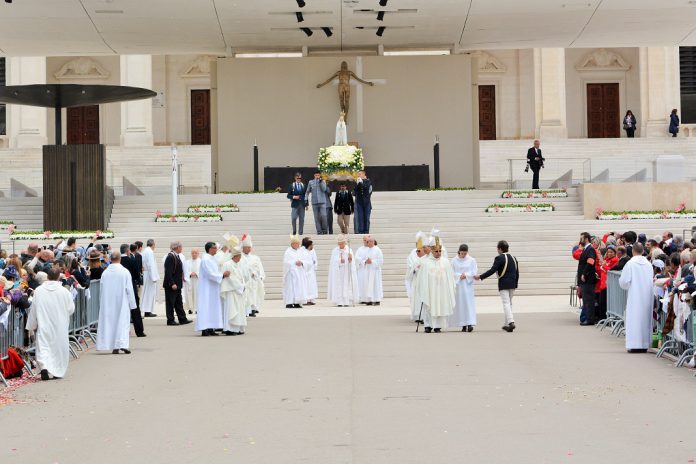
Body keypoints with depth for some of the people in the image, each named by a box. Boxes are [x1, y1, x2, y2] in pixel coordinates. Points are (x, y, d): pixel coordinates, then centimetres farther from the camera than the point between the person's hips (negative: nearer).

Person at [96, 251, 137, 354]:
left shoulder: (105, 273, -2)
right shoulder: (125, 272, -9)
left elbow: (101, 289, 4)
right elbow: (129, 289, -6)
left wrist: (102, 304, 14)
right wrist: (132, 304, 1)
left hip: (108, 303, 2)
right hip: (122, 302, -2)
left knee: (110, 321, 8)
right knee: (123, 321, 1)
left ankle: (114, 347, 6)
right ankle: (123, 344, -13)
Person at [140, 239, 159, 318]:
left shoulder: (145, 251, 11)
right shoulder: (150, 252, -16)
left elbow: (143, 264, 12)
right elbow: (151, 265, -20)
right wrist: (154, 277, -19)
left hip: (145, 274, 9)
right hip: (150, 274, -9)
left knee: (146, 293, 12)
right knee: (150, 293, -5)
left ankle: (146, 311, 15)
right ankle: (148, 311, -4)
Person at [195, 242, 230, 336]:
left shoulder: (212, 259, 12)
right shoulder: (206, 259, -16)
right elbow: (210, 274, -20)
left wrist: (223, 274, 4)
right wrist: (222, 275, -15)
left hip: (212, 288, 10)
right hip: (207, 288, -10)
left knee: (213, 307, 9)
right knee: (206, 307, -8)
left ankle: (210, 329, 12)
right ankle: (205, 329, -7)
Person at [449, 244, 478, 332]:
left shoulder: (472, 260, 2)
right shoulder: (454, 261, 2)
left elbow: (475, 272, 0)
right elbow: (452, 273, 1)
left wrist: (466, 275, -12)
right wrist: (459, 275, -13)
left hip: (468, 285, -1)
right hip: (458, 285, 1)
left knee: (469, 303, -8)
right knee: (460, 304, 0)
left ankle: (470, 324, -14)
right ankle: (463, 325, 5)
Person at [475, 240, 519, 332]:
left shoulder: (499, 258, -10)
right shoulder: (513, 258, 12)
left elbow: (492, 271, -15)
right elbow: (517, 273, 13)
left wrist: (480, 277, -8)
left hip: (503, 284, -6)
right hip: (512, 284, 6)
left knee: (506, 303, -8)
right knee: (509, 303, 15)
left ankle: (511, 322, -21)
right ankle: (507, 323, 20)